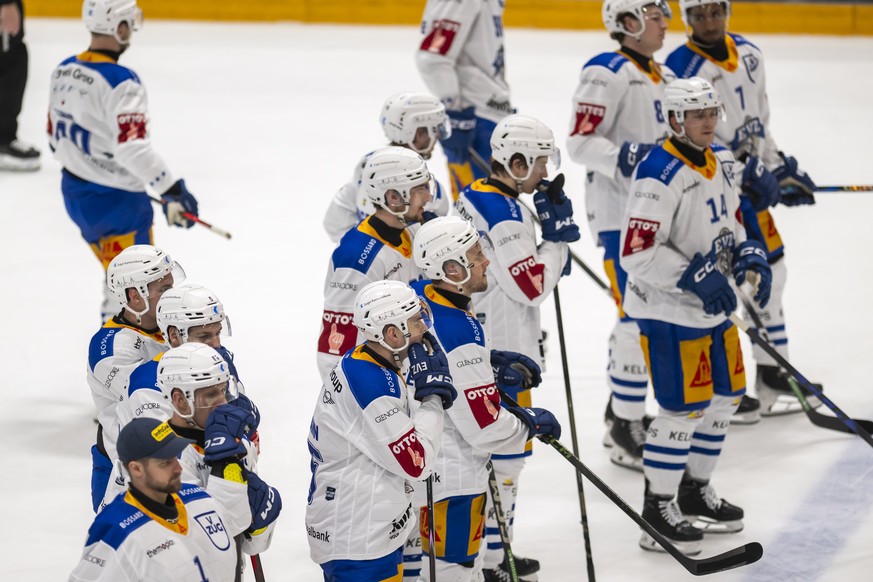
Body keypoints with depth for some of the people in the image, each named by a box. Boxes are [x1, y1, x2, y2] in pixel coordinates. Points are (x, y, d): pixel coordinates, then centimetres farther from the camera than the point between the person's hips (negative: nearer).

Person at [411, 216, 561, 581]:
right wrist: (535, 423, -8)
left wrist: (491, 362, 8)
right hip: (452, 481, -9)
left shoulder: (419, 295, -4)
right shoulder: (460, 335, -31)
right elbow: (487, 429, -26)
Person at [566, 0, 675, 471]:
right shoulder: (608, 73, -13)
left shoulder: (665, 77, 16)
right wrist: (625, 157, -33)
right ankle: (627, 431, -7)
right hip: (619, 213, -10)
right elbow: (580, 141, -19)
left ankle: (621, 413, 30)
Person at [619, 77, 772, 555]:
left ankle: (694, 491, 33)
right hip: (668, 311, -9)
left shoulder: (720, 162, 6)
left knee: (725, 396, 17)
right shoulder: (660, 175, -23)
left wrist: (749, 255, 2)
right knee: (684, 407, -7)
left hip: (712, 305, 9)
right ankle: (658, 509, 6)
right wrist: (694, 277, -27)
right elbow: (637, 252, -26)